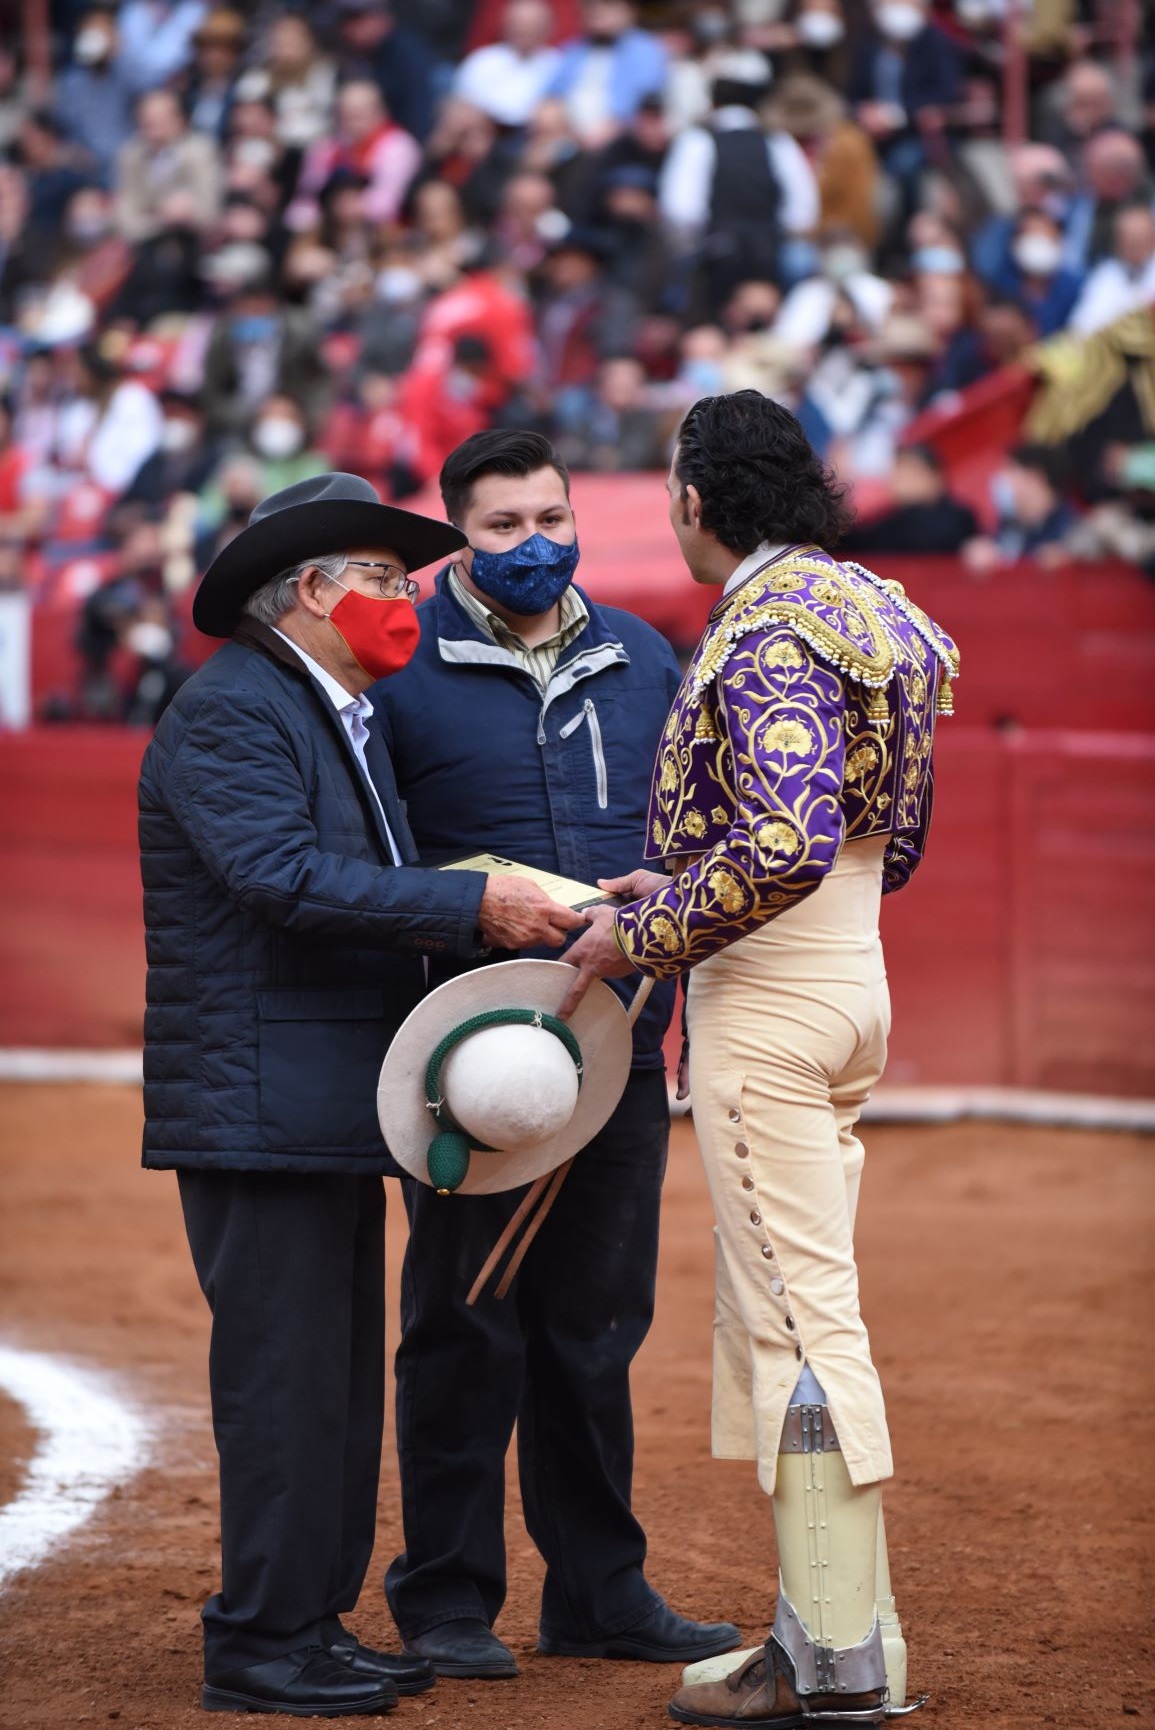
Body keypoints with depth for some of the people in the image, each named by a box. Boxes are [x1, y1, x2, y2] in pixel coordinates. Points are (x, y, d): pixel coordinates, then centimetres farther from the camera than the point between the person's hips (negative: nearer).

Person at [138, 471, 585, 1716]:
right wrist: (473, 906, -25)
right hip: (256, 1107, -10)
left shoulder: (341, 717, 20)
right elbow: (285, 877, -24)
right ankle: (261, 1648, -2)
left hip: (335, 1113, 10)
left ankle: (314, 1626, 19)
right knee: (283, 1371, -8)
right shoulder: (229, 712, -12)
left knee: (341, 1378, 12)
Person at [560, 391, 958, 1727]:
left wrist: (647, 936, -16)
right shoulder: (866, 613, 14)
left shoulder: (767, 631, -16)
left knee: (799, 1313, -8)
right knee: (785, 1307, 15)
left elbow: (789, 840, -28)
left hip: (767, 998, -10)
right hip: (850, 979, 10)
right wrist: (682, 892, 19)